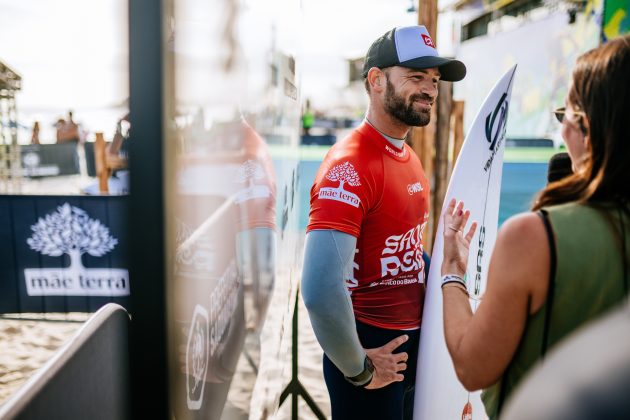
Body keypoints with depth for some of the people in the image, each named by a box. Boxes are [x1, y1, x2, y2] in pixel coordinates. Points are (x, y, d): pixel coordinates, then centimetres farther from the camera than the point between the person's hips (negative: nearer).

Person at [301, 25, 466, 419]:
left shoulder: (411, 158, 6)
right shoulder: (350, 165, -23)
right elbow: (321, 290, -32)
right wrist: (359, 370, -20)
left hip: (412, 343, 9)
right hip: (373, 351, -9)